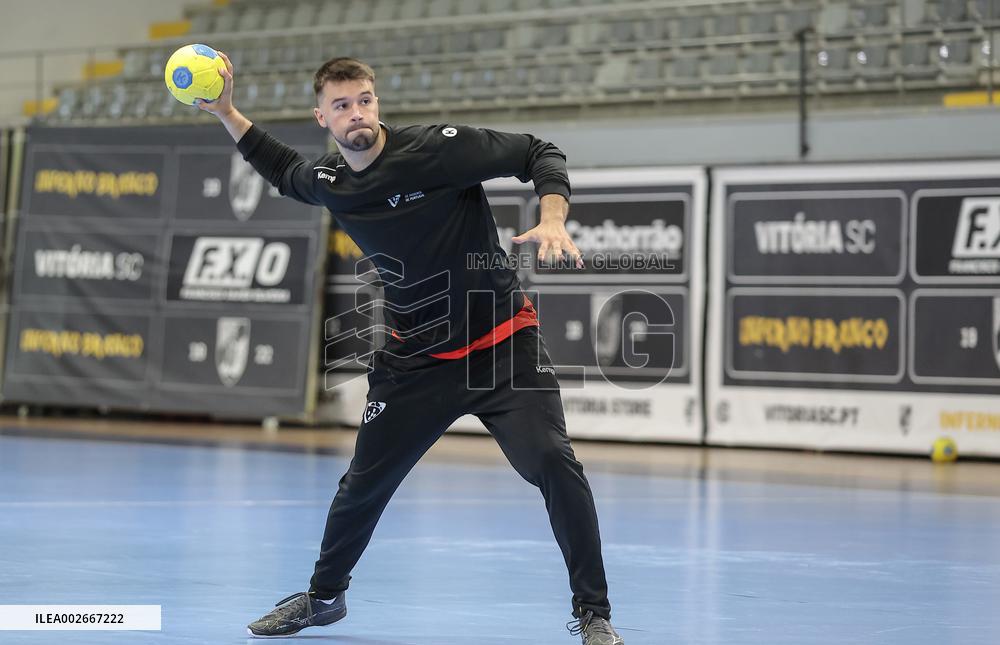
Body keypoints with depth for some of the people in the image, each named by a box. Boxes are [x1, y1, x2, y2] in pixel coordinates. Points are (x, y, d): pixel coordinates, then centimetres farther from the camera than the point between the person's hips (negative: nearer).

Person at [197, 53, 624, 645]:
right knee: (363, 484, 10)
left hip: (503, 343, -4)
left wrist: (553, 222, -28)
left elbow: (540, 155, -11)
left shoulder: (439, 148, -16)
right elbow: (286, 171, 25)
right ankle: (324, 597, 36)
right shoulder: (328, 181, 0)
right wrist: (227, 114, 15)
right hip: (417, 360, 4)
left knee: (553, 463, -20)